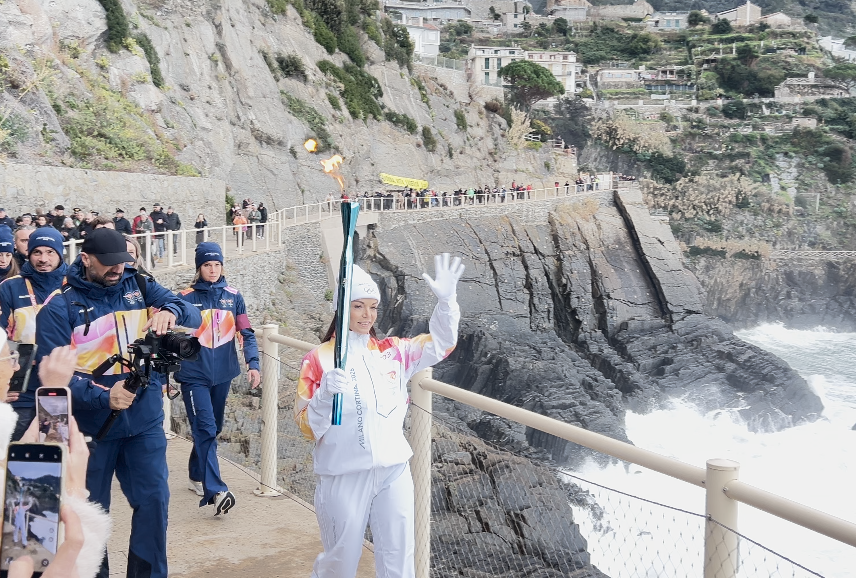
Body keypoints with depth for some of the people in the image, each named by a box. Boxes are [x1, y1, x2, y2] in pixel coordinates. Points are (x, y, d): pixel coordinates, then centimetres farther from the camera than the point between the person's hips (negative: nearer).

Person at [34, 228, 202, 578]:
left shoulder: (139, 286, 1)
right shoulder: (59, 307, -9)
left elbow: (193, 316, -6)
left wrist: (171, 312, -30)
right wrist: (103, 396, -30)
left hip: (145, 421, 2)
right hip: (90, 426, -2)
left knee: (154, 500, 3)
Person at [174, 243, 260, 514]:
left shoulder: (233, 297, 3)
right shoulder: (186, 298, -3)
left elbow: (246, 333, 3)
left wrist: (252, 364, -10)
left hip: (223, 374, 4)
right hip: (194, 375, -4)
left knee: (212, 429, 16)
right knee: (206, 430, -13)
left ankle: (197, 475, 35)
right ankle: (215, 491, -16)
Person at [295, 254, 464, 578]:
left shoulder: (391, 352, 6)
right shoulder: (318, 359, -5)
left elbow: (440, 344, 4)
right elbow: (305, 426, -5)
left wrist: (446, 300, -12)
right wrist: (326, 395, -25)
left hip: (393, 470, 3)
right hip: (344, 475, -3)